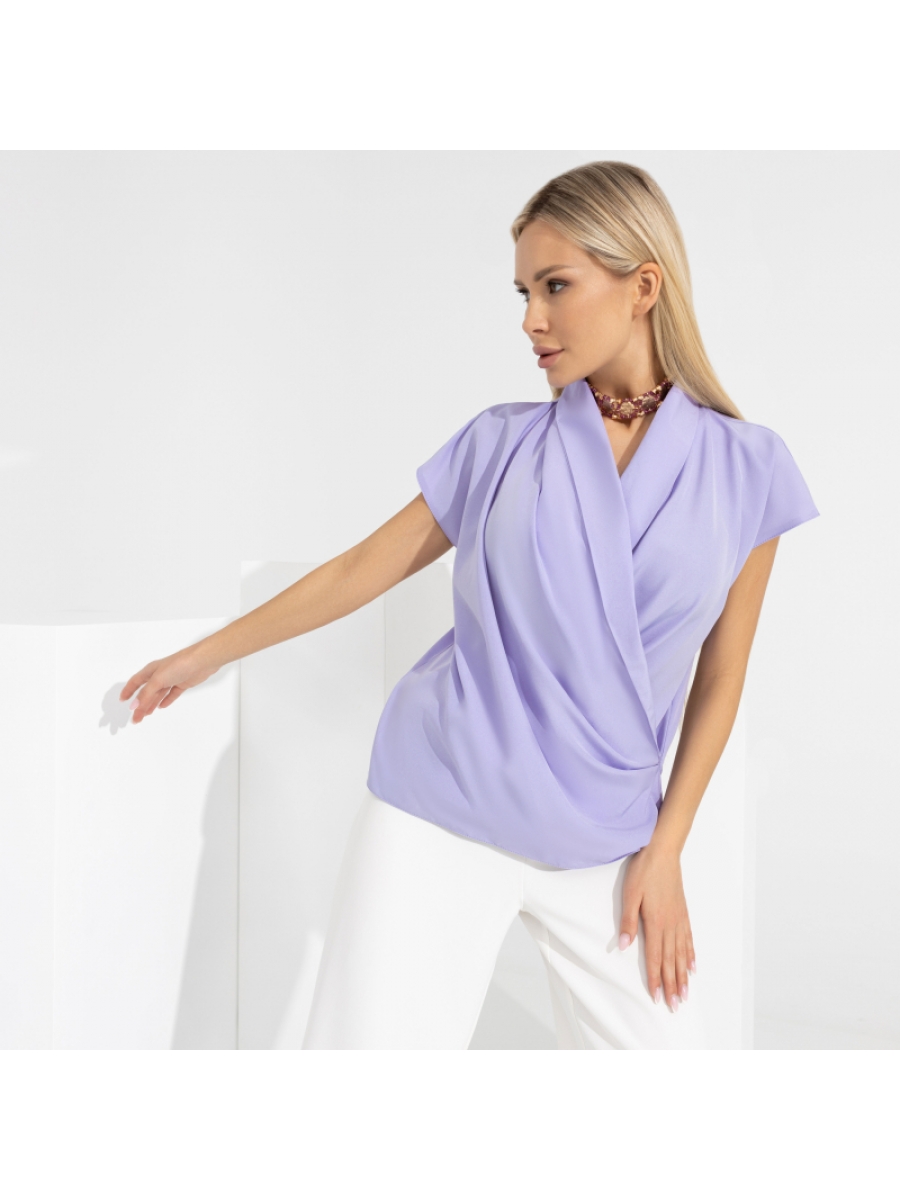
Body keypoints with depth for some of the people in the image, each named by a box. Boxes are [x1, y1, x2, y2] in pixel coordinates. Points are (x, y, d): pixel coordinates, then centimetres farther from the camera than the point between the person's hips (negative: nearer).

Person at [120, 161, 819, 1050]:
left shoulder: (745, 469, 0)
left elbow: (719, 678, 5)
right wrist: (203, 656, 15)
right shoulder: (502, 443, 1)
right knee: (376, 1038, -3)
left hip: (605, 843, 1)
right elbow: (364, 569, 9)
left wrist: (665, 850, 1)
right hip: (441, 814, 0)